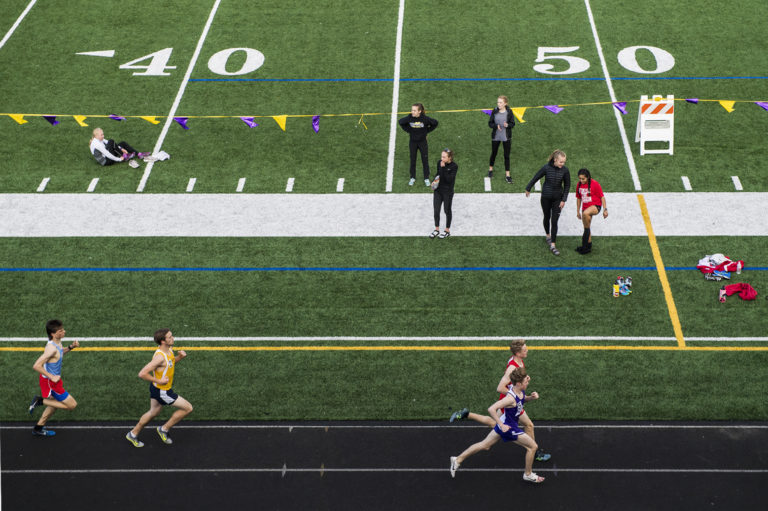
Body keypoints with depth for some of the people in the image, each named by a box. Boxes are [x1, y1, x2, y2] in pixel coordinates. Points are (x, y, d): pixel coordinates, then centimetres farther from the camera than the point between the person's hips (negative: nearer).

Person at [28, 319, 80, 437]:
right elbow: (36, 366, -33)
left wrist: (70, 347, 3)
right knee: (72, 405, 0)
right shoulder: (51, 348, -31)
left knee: (55, 403, 28)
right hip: (50, 382, -9)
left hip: (54, 378, 9)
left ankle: (38, 428, 40)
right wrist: (52, 377, -27)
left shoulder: (57, 342, -3)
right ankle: (40, 401, 2)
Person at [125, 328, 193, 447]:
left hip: (157, 388, 9)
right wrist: (158, 381, -26)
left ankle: (133, 434, 44)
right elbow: (142, 374, -32)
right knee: (188, 408, 1)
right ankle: (164, 429, 16)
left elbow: (171, 362, 18)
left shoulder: (169, 349, -4)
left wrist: (180, 357, -2)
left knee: (153, 413, 27)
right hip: (162, 392, -9)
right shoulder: (159, 356, -32)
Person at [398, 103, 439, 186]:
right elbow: (401, 122, 3)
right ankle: (412, 178, 29)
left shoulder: (425, 118, -22)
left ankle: (426, 178, 24)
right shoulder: (409, 118, -17)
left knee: (425, 161, 8)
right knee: (412, 161, 12)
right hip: (413, 142, 1)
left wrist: (427, 131, -5)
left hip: (422, 142, -1)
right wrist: (408, 130, -2)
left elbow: (435, 123, -5)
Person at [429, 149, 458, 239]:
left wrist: (443, 168, -29)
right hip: (438, 190, 5)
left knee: (447, 210, 11)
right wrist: (435, 180, -6)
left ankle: (447, 231, 27)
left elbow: (449, 179, -25)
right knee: (436, 210, 10)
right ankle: (436, 229, 28)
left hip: (447, 192, -5)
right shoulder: (439, 163, -3)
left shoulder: (454, 166, -18)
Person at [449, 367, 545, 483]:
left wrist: (531, 397, -3)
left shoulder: (520, 391, -7)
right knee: (533, 447, 4)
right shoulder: (511, 398, -33)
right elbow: (491, 409, -38)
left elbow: (522, 399, 18)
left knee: (485, 445, 20)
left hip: (503, 424, 9)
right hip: (508, 427, -9)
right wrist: (502, 425, -34)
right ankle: (528, 474, 22)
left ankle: (458, 460, 28)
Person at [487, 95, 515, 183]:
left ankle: (508, 175, 12)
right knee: (494, 153, 17)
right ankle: (490, 169, 41)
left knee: (506, 155, 4)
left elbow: (513, 124, -4)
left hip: (506, 136, -1)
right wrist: (496, 126, -23)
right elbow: (490, 123, -3)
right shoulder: (494, 111, -5)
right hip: (496, 136, 1)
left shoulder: (509, 112, -8)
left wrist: (507, 125, -26)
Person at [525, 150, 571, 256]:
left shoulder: (565, 170, -13)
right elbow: (535, 178, -2)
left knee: (554, 221, -3)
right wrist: (528, 189, 10)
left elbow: (567, 185, -2)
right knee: (547, 217, 17)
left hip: (558, 198, 0)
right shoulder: (546, 168, -17)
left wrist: (563, 200, -5)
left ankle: (552, 245, 2)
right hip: (546, 197, 0)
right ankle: (548, 236, 44)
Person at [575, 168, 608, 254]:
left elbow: (602, 197, -7)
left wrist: (605, 209, -9)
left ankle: (587, 231, -20)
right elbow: (578, 198, 15)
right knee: (586, 227, 12)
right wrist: (578, 211, 18)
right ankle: (588, 246, 27)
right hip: (585, 208, 7)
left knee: (585, 213, -38)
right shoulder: (579, 185, 3)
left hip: (595, 206, -7)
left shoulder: (595, 184, -13)